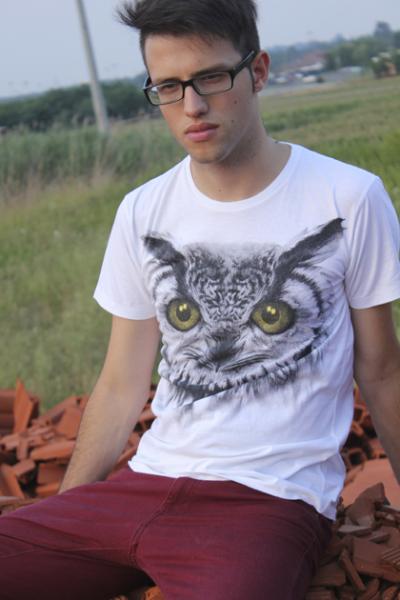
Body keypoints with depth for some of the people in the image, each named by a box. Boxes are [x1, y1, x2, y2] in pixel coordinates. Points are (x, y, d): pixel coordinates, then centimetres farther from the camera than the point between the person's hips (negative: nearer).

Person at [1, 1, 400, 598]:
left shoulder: (349, 200, -3)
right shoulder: (143, 213, 8)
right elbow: (121, 387, 12)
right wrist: (60, 519, 9)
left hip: (272, 498, -4)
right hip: (147, 482, 4)